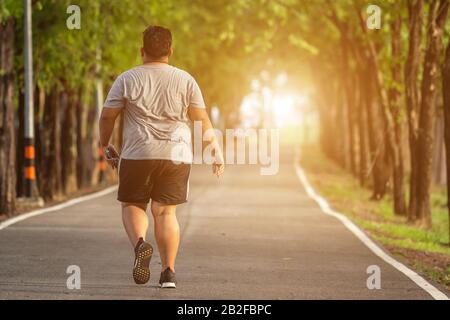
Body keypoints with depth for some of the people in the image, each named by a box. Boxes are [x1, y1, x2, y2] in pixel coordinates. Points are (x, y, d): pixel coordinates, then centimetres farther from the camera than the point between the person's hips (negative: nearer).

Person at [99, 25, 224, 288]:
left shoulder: (127, 79, 1)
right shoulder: (185, 80, 4)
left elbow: (107, 116, 1)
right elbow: (202, 119, 3)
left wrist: (106, 145, 15)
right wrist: (216, 149, 12)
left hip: (137, 155, -1)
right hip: (176, 155, 1)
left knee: (133, 205, 12)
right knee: (166, 211, 7)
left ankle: (140, 243, -17)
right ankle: (169, 272, 1)